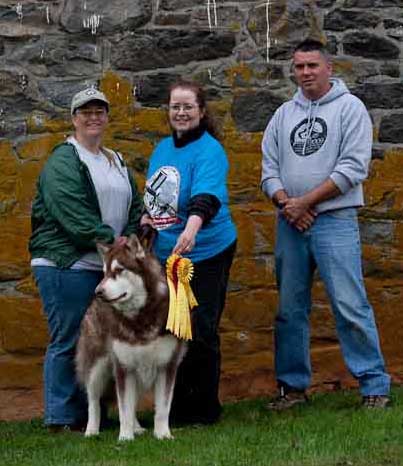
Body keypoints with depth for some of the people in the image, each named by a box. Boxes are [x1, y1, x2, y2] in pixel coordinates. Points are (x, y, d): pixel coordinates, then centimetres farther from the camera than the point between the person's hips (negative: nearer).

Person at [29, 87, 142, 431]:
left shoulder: (116, 162, 19)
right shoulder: (63, 162, -7)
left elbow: (134, 206, 16)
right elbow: (72, 214, -17)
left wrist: (128, 238, -3)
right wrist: (109, 241, -17)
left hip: (107, 266, 8)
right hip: (67, 265, -8)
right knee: (67, 341, -5)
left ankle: (91, 413, 20)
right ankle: (61, 418, 2)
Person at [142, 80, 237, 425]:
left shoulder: (209, 152, -14)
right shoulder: (163, 149, 9)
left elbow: (206, 197, -32)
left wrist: (191, 230, -47)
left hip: (205, 254, -7)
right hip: (166, 255, 7)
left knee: (201, 332, -2)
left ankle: (205, 409, 12)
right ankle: (177, 406, 26)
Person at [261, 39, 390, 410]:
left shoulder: (349, 107, -1)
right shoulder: (284, 114, 14)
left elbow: (354, 167, -10)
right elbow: (269, 168, 11)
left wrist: (305, 201, -11)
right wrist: (286, 203, -9)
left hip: (334, 222, -5)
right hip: (289, 225, 5)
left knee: (350, 306, -10)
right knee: (290, 309, 9)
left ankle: (375, 385, -4)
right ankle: (293, 385, 18)